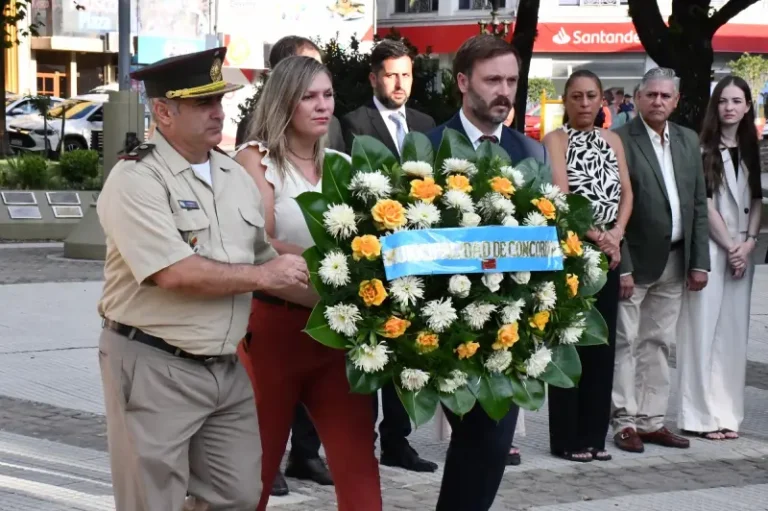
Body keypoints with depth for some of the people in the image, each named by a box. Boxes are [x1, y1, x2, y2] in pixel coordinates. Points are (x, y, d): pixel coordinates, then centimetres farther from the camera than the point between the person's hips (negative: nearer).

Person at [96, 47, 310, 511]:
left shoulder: (235, 175, 10)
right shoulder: (136, 179, -14)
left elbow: (265, 263, 17)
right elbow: (177, 273, -23)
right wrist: (263, 275, -13)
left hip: (226, 366, 7)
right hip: (155, 368, -7)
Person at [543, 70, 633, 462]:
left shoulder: (612, 140, 14)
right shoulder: (556, 140, -2)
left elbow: (626, 192, 7)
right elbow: (561, 195, -13)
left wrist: (617, 232, -10)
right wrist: (596, 235, -17)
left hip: (607, 252, 5)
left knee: (602, 342, 6)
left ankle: (593, 433, 13)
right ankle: (567, 438, 3)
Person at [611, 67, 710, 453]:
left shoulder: (688, 141, 10)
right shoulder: (620, 141, -10)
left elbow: (698, 204, 11)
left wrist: (699, 261, 5)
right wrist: (621, 268, -17)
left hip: (675, 262, 6)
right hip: (635, 261, -6)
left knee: (659, 343, 11)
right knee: (626, 342, 0)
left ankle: (652, 420, 17)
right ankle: (626, 422, 6)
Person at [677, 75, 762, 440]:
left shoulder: (750, 151, 12)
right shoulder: (703, 150, -5)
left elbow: (756, 201, 12)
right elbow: (704, 204, -9)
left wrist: (749, 243, -3)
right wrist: (729, 247, -10)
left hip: (742, 250, 6)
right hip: (710, 248, -5)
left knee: (733, 331, 6)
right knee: (705, 328, -5)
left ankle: (727, 413, 10)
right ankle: (703, 415, -2)